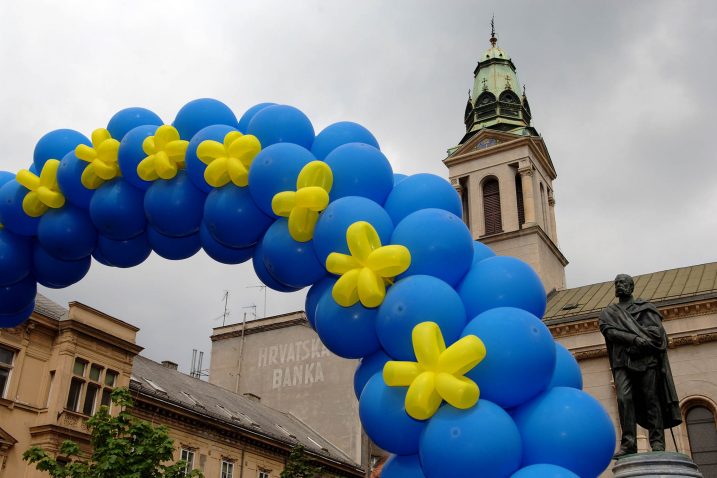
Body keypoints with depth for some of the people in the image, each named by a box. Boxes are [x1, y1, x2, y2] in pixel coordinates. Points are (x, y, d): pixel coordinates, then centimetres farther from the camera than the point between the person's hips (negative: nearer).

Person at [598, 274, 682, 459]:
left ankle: (657, 443, -8)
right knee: (624, 399, -15)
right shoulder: (608, 313, 22)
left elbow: (656, 331, 3)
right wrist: (634, 338, -14)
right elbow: (608, 331, 2)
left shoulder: (644, 307, 17)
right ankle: (628, 444, -21)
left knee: (651, 399, -7)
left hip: (647, 359, -1)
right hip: (622, 362, 1)